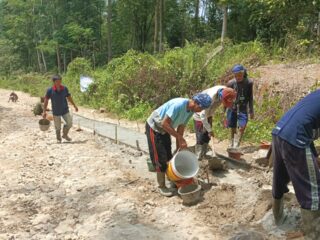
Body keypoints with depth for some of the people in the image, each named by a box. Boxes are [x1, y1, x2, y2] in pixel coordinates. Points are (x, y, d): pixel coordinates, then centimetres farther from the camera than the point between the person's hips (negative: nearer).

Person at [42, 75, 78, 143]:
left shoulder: (65, 88, -6)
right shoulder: (50, 90, -13)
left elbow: (69, 97, 8)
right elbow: (46, 100, -6)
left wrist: (74, 106, 13)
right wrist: (44, 112, -7)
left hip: (65, 110, 2)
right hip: (56, 112, -2)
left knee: (69, 123, 0)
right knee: (58, 127, 7)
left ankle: (65, 135, 28)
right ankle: (58, 139, 32)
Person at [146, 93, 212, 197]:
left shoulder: (191, 110, -8)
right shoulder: (178, 105, -34)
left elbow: (181, 127, 0)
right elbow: (164, 123, -35)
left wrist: (179, 146, 2)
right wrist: (180, 138, -33)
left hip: (165, 129, 8)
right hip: (154, 128, -8)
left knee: (168, 156, 16)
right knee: (160, 158, -4)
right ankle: (161, 186, 9)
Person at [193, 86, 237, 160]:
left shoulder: (225, 91, -18)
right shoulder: (211, 97, -38)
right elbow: (203, 115, -30)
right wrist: (209, 130, -25)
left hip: (208, 114, 7)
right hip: (200, 114, -7)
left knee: (207, 137, 8)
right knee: (201, 138, -9)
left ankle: (203, 155, 18)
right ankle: (199, 158, -1)